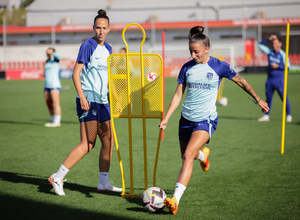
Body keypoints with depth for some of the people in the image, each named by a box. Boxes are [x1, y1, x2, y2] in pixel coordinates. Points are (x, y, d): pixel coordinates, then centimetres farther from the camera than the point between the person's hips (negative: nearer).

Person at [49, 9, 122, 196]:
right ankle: (58, 177, -3)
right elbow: (76, 73, -13)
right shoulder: (88, 46, -9)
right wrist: (82, 96, -22)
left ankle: (104, 183, 14)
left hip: (103, 101, 8)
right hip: (88, 100, -8)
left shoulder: (108, 49, 14)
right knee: (88, 144, -9)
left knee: (108, 140, 5)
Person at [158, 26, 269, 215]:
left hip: (206, 120, -5)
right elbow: (178, 95, 9)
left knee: (188, 155, -24)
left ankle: (175, 200, -29)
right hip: (186, 119, 5)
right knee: (186, 157, 15)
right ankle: (203, 154, 54)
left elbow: (241, 82, 7)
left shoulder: (219, 66, -7)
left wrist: (258, 100, 16)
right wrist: (166, 119, 3)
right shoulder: (187, 68, 3)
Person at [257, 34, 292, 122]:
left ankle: (288, 115, 2)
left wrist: (278, 66, -17)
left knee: (284, 98, -6)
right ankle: (266, 116, 19)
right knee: (268, 98, 10)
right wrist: (268, 39, 3)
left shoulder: (283, 54, -5)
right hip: (270, 79, 5)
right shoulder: (270, 52, 9)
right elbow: (260, 45, 14)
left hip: (279, 79, -5)